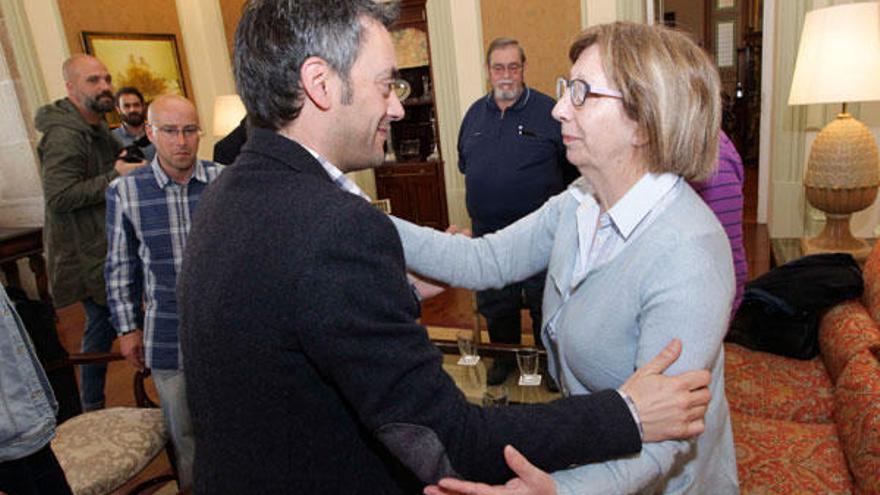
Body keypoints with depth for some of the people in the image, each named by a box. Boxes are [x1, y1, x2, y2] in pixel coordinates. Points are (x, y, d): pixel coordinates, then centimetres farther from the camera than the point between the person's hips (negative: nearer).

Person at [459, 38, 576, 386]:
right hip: (486, 233, 5)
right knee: (495, 307, 18)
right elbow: (464, 164, 20)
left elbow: (575, 169, -2)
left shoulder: (548, 111, -7)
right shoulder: (475, 113, 8)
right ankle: (504, 359, 39)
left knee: (545, 305, 10)